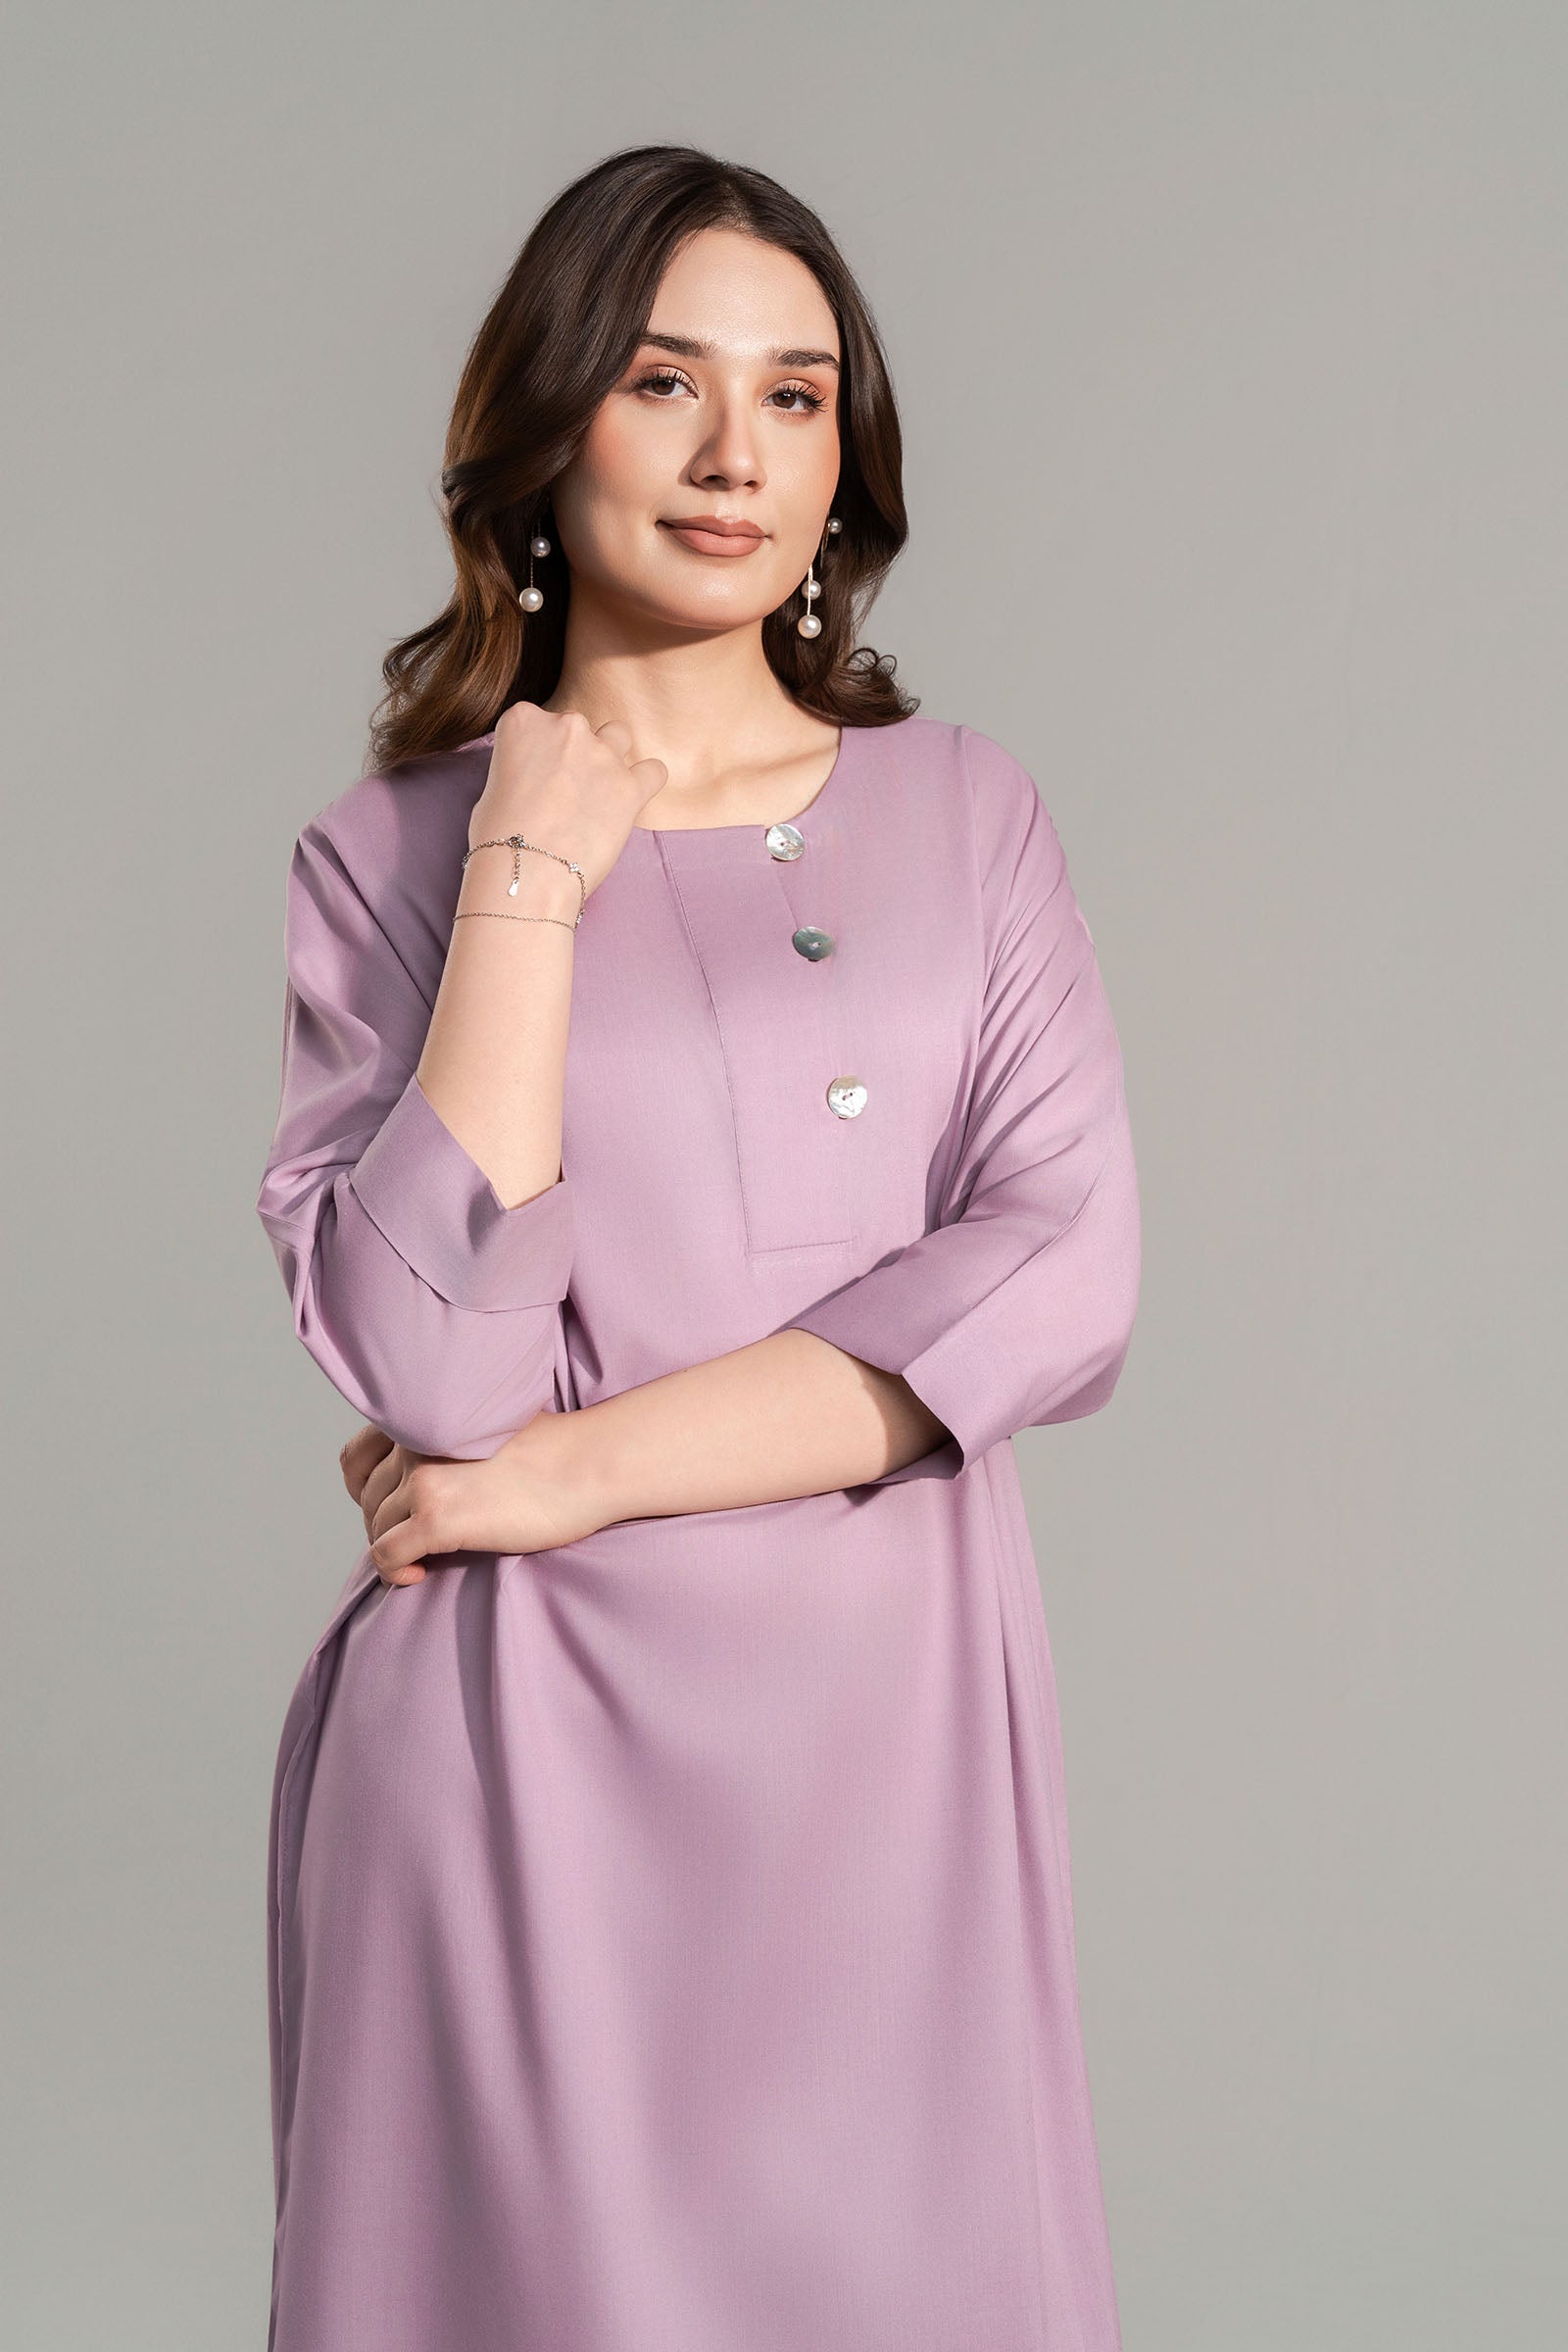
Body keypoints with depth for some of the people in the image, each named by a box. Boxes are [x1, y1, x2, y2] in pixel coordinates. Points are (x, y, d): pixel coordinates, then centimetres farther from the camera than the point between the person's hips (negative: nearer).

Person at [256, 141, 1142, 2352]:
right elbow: (436, 1368, -12)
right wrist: (529, 882, -12)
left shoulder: (965, 813, 6)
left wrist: (581, 1464, -12)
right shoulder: (390, 853, 1)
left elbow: (1062, 1282, -8)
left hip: (895, 1716, 2)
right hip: (530, 1737, -2)